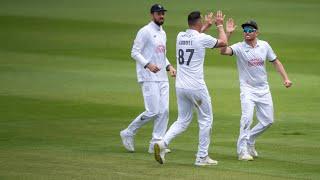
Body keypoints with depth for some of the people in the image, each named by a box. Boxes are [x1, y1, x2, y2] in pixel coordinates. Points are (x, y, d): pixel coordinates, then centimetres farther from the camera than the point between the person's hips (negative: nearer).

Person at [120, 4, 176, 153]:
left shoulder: (162, 33, 19)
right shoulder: (145, 32, -7)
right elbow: (135, 52, -12)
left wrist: (169, 66, 9)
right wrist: (148, 64, -26)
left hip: (162, 78, 8)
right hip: (148, 78, -8)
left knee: (164, 111, 1)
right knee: (153, 111, -12)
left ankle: (156, 144, 5)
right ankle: (128, 133, 4)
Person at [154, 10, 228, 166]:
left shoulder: (180, 36, 7)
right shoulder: (202, 38, -11)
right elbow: (223, 42, 5)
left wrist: (207, 25, 40)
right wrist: (220, 25, 19)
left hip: (180, 87, 6)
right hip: (196, 87, -6)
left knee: (183, 120, 15)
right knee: (206, 120, 9)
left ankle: (163, 143, -9)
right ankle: (202, 157, 9)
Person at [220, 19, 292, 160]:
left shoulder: (264, 46, 1)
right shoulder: (239, 47, -11)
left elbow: (275, 61, 11)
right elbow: (223, 51, -29)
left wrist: (285, 78, 3)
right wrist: (228, 33, -37)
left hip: (263, 89, 5)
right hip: (248, 89, -5)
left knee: (268, 121, 8)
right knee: (247, 118, -19)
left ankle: (250, 140, 29)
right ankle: (242, 150, -11)